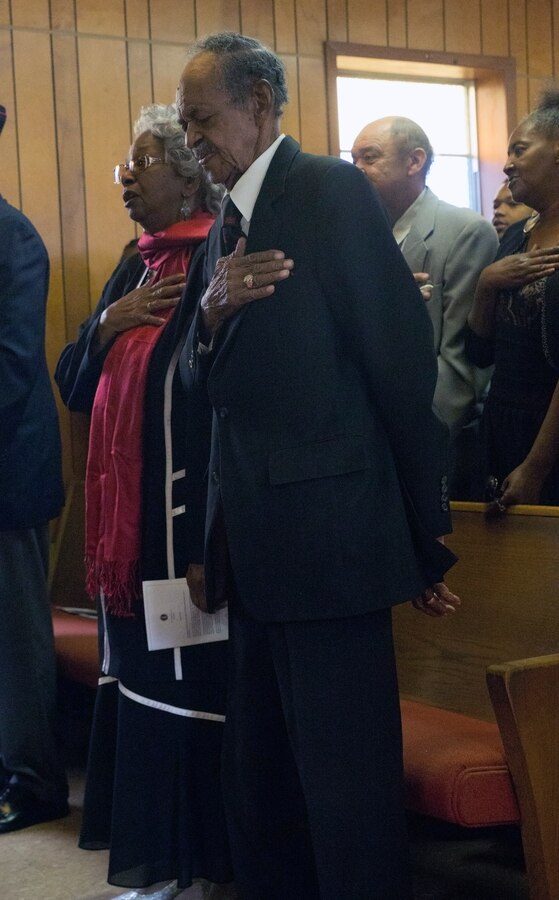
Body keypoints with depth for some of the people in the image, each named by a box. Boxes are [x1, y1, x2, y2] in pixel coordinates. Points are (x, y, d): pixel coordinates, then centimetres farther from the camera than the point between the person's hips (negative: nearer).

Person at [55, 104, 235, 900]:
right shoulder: (134, 267, 16)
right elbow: (73, 385, 15)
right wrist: (108, 324, 0)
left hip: (191, 513, -9)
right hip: (127, 510, 9)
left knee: (189, 680, 1)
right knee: (139, 675, 15)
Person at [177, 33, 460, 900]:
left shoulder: (331, 190, -8)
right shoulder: (227, 223, 15)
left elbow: (403, 366, -9)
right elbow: (202, 382, 13)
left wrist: (426, 539, -4)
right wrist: (214, 309, -10)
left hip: (328, 537, -8)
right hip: (258, 549, 8)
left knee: (345, 785, -1)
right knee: (257, 776, 17)